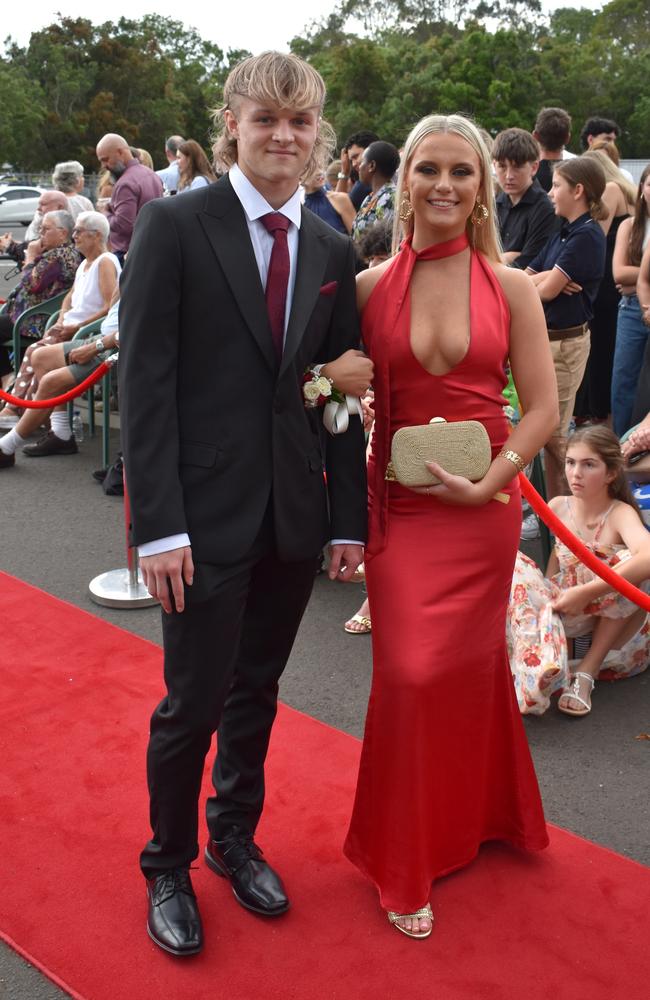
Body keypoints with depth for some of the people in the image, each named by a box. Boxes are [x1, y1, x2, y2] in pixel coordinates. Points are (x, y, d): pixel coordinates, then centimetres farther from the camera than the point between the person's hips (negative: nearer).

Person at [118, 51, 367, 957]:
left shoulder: (333, 252, 8)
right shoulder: (174, 225, -7)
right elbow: (145, 379, -11)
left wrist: (348, 518, 5)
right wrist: (158, 522, -16)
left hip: (296, 513, 5)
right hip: (207, 513, -4)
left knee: (256, 690, 18)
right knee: (194, 701, 5)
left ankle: (236, 838, 40)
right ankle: (168, 866, 30)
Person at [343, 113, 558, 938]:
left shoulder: (509, 287, -1)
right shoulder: (370, 286, 0)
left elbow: (542, 408, -2)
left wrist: (486, 483, -12)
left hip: (484, 507, 0)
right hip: (398, 506, 0)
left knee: (464, 669, 12)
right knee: (410, 672, -1)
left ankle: (465, 823, 39)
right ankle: (407, 862, 21)